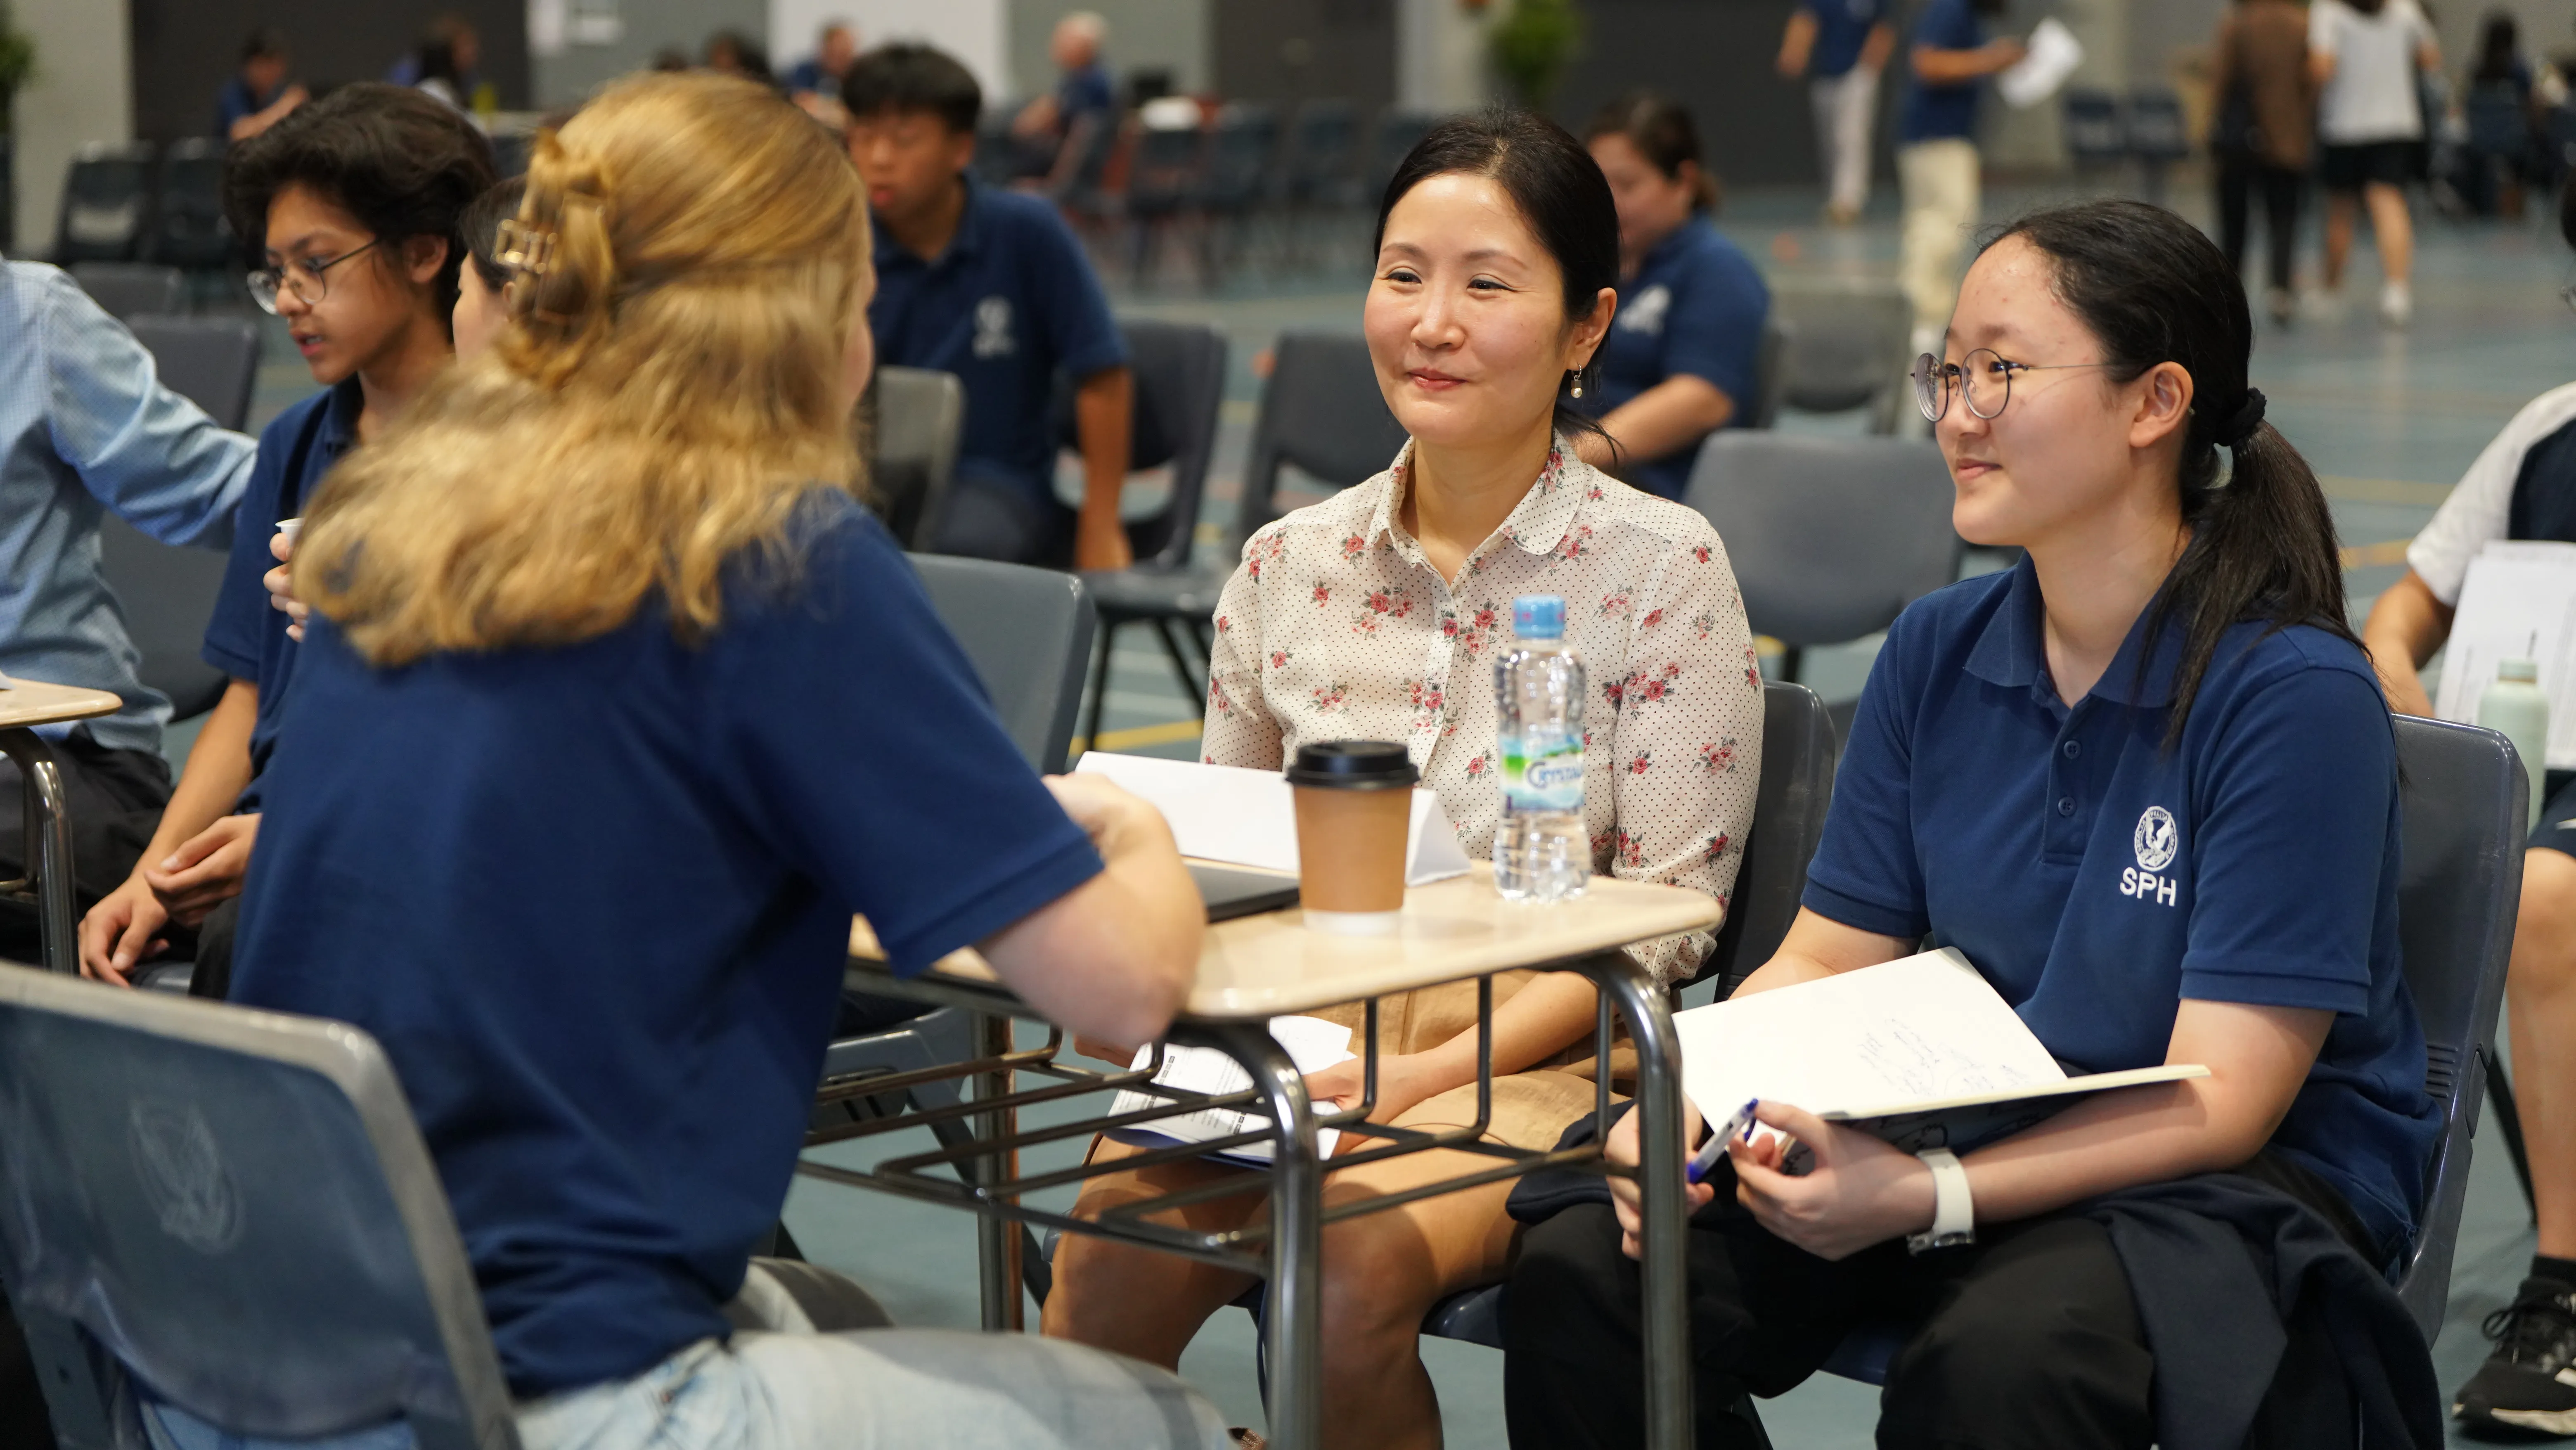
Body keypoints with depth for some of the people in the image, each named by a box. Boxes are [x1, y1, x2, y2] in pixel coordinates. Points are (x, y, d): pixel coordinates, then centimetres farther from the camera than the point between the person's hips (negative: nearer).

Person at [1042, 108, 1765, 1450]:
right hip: (1297, 1044, 3)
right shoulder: (1286, 569, 11)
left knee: (1348, 1256, -34)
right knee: (1112, 1233, -31)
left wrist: (1431, 1070, -16)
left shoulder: (1663, 570, -1)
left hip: (1536, 1061, -3)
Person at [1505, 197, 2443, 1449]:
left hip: (2240, 1187, -6)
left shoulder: (2295, 692, -15)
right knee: (1579, 1275, -17)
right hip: (1965, 1135, 6)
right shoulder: (1935, 655, 5)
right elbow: (1825, 961, 8)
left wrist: (1931, 1199, -30)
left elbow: (2216, 1102, -18)